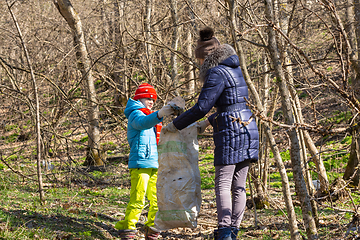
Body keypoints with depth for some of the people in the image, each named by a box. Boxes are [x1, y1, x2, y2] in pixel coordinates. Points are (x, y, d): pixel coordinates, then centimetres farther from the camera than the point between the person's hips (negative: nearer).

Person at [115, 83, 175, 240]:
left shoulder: (148, 115, 26)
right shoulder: (135, 114, -4)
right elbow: (142, 122, -32)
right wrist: (159, 115, -48)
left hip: (153, 164, 9)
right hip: (140, 164, -9)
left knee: (157, 200, 6)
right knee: (138, 201, -13)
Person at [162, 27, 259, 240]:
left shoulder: (217, 74, -12)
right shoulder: (235, 70, 16)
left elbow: (201, 107, -16)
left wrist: (174, 125, -6)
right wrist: (208, 122, 30)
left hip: (231, 133, -9)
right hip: (248, 131, 9)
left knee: (223, 184, -6)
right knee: (239, 185, 8)